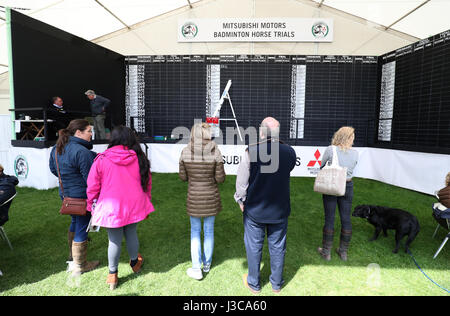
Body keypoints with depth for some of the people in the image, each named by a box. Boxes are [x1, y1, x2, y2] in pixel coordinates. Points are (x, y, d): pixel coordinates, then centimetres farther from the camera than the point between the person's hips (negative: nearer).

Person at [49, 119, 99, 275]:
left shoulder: (56, 148, 5)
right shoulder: (82, 152, -25)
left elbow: (53, 169, 17)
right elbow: (90, 179, -23)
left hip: (66, 194, 9)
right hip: (82, 197, -9)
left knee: (75, 222, 28)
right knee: (82, 228, 5)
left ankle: (72, 255, 48)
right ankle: (79, 266, 20)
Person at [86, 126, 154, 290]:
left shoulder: (101, 159, -9)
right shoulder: (139, 158, -3)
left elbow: (92, 187, -3)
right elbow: (147, 183, 6)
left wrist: (92, 206, 12)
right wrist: (146, 204, 19)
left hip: (111, 208, -2)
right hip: (134, 206, 2)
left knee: (114, 240, 10)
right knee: (131, 234, 20)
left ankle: (112, 275, 26)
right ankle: (135, 263, 42)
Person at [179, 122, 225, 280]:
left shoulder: (185, 152, -12)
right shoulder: (215, 152, -15)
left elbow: (183, 176, -3)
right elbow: (220, 178, -11)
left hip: (194, 198, 0)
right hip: (211, 197, 0)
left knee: (195, 232, 16)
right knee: (209, 231, 18)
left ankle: (196, 269, 20)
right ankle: (207, 264, 35)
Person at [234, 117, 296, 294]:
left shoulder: (251, 151, -19)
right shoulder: (289, 152, -10)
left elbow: (242, 181, -10)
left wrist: (241, 200, 6)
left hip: (255, 209, -2)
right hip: (280, 210, 3)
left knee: (254, 246, 15)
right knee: (277, 247, 18)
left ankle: (253, 284, 33)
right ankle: (277, 284, 36)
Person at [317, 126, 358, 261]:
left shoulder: (330, 150, -11)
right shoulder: (355, 153, -3)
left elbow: (322, 166, 0)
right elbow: (351, 169, 9)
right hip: (347, 186, 2)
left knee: (329, 219, 6)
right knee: (346, 219, 12)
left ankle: (326, 251, 17)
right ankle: (343, 251, 25)